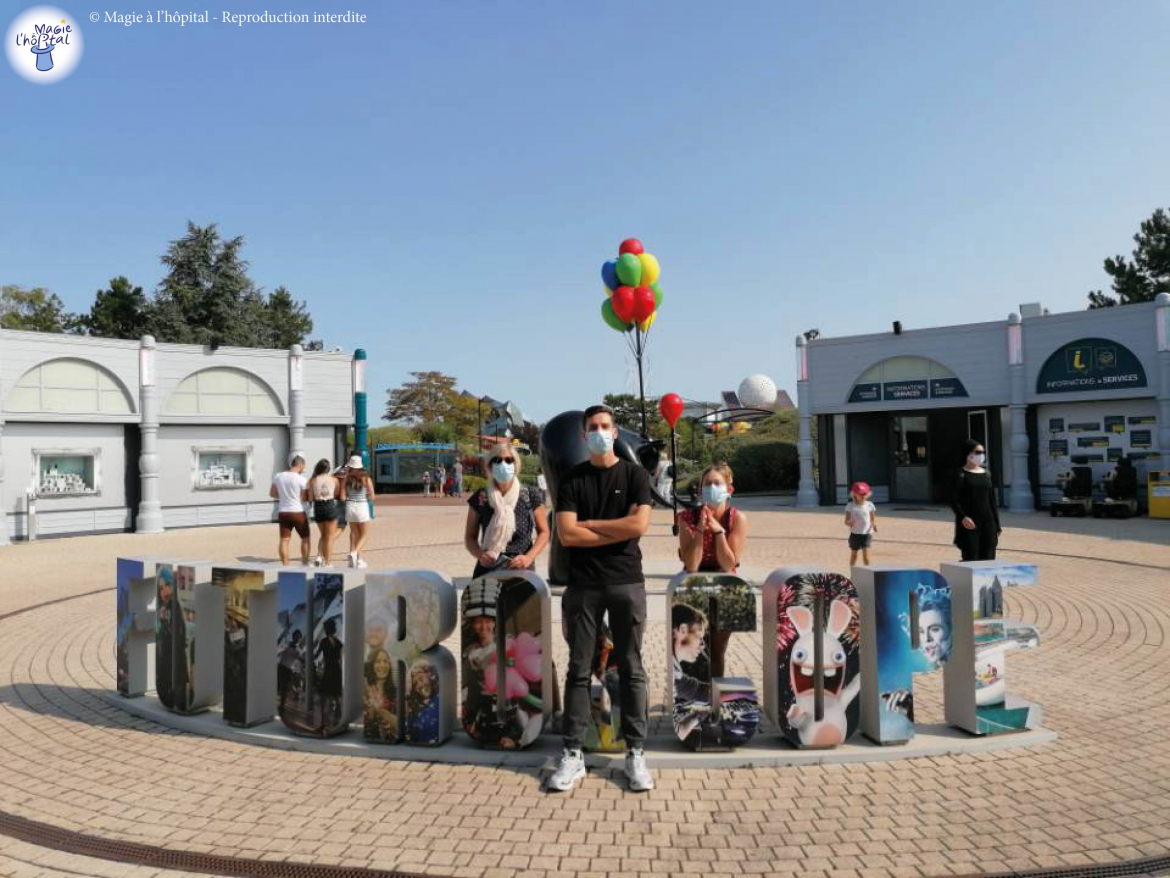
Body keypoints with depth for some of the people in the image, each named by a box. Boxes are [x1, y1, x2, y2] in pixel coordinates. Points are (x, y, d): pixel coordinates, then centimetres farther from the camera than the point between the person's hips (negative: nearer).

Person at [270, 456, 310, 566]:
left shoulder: (278, 476, 2)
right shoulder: (301, 479, -13)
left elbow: (272, 494, 11)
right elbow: (305, 497, -10)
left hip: (283, 512, 4)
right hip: (298, 512, -4)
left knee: (284, 539, 5)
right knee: (305, 538, 12)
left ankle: (285, 565, 2)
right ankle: (305, 563, 17)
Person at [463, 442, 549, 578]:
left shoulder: (530, 496, 3)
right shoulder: (480, 498, 5)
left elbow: (544, 532, 7)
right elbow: (470, 537, 10)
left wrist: (529, 557, -9)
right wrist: (480, 554, -11)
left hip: (522, 570, -1)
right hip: (487, 571, 1)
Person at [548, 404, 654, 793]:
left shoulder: (634, 474, 4)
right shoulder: (572, 479, 5)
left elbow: (640, 525, -10)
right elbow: (566, 534, -7)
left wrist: (590, 524, -6)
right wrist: (618, 531, -7)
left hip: (627, 583, 0)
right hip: (583, 585, 1)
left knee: (631, 669, 5)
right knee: (579, 670, 5)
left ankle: (635, 753, 14)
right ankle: (573, 755, 12)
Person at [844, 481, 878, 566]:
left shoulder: (869, 505, 0)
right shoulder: (850, 506, -5)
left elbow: (873, 519, 8)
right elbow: (846, 521, -3)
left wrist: (874, 525, -13)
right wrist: (849, 523, -26)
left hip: (867, 533, 0)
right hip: (855, 533, 0)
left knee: (865, 553, -12)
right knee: (854, 554, 10)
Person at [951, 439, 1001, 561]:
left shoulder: (987, 474, 12)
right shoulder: (961, 474, -4)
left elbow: (992, 500, 16)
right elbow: (954, 500, -9)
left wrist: (997, 525, 13)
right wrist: (963, 517, -25)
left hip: (988, 521, 5)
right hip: (969, 524, -5)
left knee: (988, 559, 4)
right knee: (971, 559, -5)